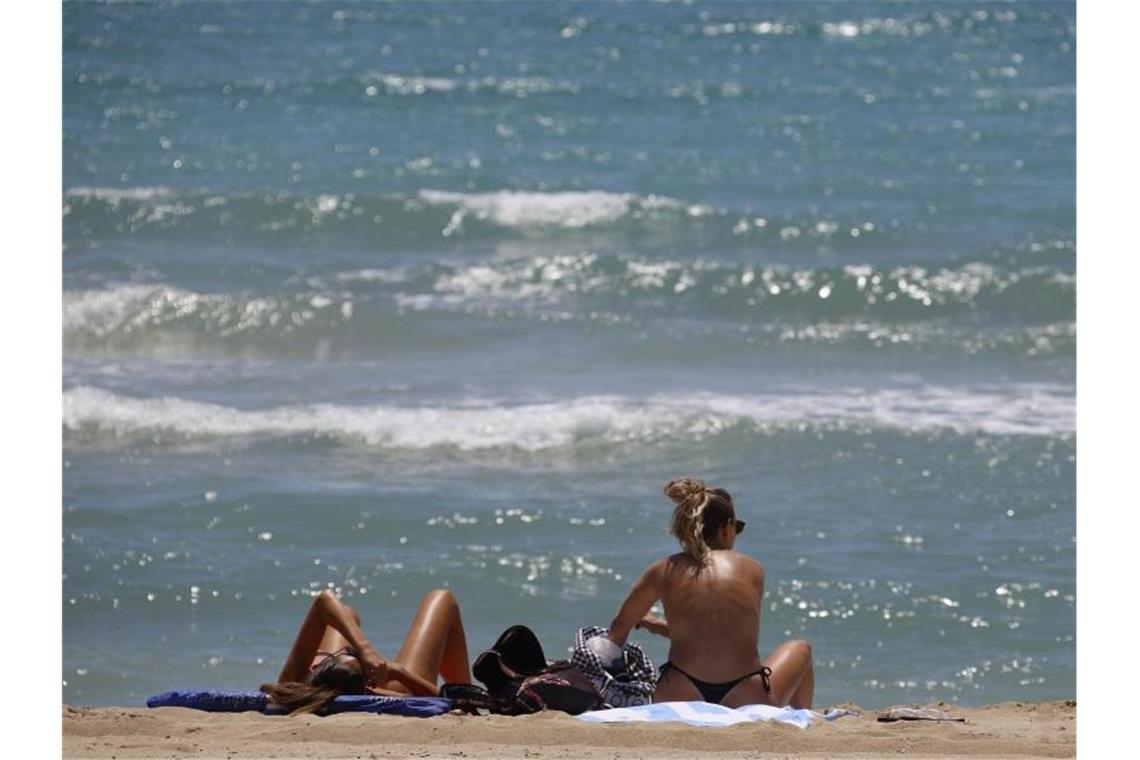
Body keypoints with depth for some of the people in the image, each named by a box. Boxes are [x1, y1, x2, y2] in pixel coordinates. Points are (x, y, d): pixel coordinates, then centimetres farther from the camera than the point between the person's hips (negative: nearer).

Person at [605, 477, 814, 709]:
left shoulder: (664, 571, 4)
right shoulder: (752, 570, 6)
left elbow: (620, 627, 15)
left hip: (681, 700, 1)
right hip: (746, 700, -1)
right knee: (800, 650, 32)